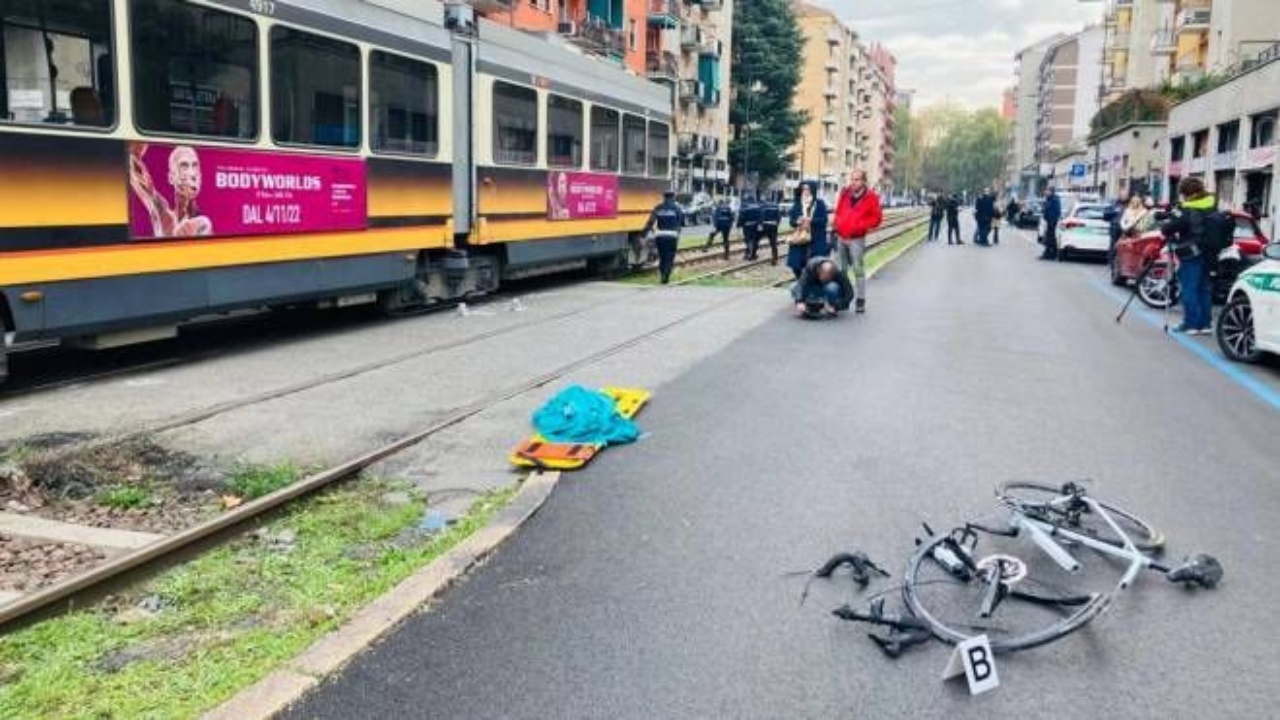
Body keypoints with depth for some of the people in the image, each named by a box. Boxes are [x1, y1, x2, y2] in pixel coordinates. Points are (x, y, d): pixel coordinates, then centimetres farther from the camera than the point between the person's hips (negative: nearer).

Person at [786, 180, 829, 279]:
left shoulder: (819, 204, 2)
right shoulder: (797, 204, 10)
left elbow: (823, 220, -6)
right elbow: (792, 220, 5)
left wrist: (811, 220, -21)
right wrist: (798, 222, -17)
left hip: (816, 241, -3)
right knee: (796, 265, 2)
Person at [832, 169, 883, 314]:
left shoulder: (870, 197, -7)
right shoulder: (845, 193, 8)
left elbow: (877, 218, -5)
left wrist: (860, 225, -14)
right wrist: (837, 224, 8)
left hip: (857, 239, -5)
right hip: (840, 237, 6)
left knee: (858, 270, -6)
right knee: (840, 270, 12)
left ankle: (860, 301, 0)